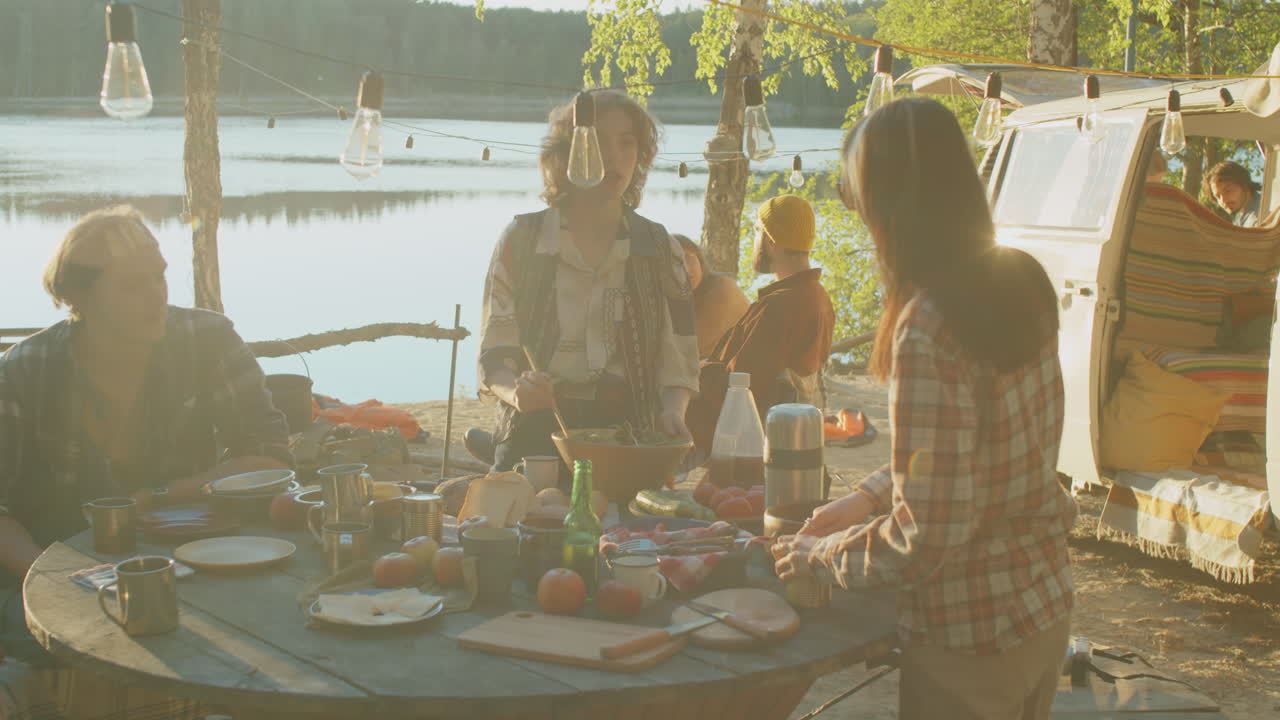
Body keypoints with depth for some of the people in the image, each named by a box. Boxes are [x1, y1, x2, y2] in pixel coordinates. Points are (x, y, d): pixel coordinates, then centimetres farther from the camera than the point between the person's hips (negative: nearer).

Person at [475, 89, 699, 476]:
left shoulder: (660, 250, 10)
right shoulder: (520, 240, 5)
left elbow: (677, 360, 11)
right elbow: (495, 351, 4)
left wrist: (671, 410, -9)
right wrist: (516, 390, -18)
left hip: (626, 431, 1)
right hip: (536, 436, -1)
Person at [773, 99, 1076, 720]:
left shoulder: (927, 330, -28)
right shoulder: (1021, 281, -2)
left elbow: (922, 540, -25)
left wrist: (816, 555, -9)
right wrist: (866, 498, 10)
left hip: (969, 637, -8)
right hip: (1047, 604, 8)